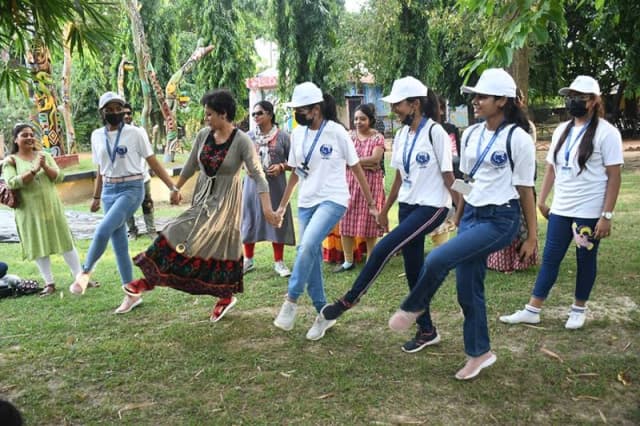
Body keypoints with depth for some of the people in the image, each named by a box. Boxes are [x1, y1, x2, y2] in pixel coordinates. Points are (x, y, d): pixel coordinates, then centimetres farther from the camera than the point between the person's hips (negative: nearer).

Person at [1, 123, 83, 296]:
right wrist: (34, 170, -22)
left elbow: (59, 177, 0)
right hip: (29, 210, -2)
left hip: (52, 206, 2)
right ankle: (49, 283, 14)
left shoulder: (44, 155, 6)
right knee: (38, 247, 4)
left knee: (65, 241, 4)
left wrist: (45, 167, -18)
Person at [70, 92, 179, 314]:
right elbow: (100, 170, 18)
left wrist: (172, 187, -9)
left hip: (132, 189, -5)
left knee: (103, 230, -24)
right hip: (109, 191, 5)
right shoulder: (97, 136, 8)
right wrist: (96, 197, 21)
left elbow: (153, 163, -4)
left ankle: (85, 271, 1)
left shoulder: (136, 133, -6)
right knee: (119, 244, 5)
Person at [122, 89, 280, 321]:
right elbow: (191, 166, 14)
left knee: (221, 246, -4)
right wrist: (176, 188, 23)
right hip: (203, 198, 6)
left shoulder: (242, 141, -16)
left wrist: (267, 208, -29)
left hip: (225, 200, -5)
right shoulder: (203, 135, 0)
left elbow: (258, 175, -20)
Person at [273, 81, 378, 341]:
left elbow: (356, 168, -3)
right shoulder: (297, 134, 6)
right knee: (312, 256, 5)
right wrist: (282, 205, 18)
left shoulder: (336, 132, -8)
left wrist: (371, 203, -2)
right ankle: (323, 314, 20)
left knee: (308, 245, -28)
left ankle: (291, 300, -13)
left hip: (332, 200, -6)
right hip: (306, 202, 6)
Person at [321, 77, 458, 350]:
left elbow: (448, 177, -13)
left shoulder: (435, 132, -13)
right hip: (407, 206, 8)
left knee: (383, 249, -17)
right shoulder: (401, 136, 8)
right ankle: (426, 331, 21)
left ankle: (350, 299, 4)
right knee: (413, 269, 8)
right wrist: (384, 210, 19)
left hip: (432, 206, -8)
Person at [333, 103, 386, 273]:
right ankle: (348, 261, 13)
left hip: (370, 183, -3)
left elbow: (375, 159, -15)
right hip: (350, 181, 3)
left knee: (368, 221, 3)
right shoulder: (350, 136, 7)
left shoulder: (378, 138, -2)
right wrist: (366, 163, -15)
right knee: (346, 220, 2)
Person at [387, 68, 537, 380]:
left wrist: (532, 236, -4)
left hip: (500, 219, -7)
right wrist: (457, 218, 18)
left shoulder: (517, 138, -11)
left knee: (437, 259, -21)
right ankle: (480, 352, 27)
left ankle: (413, 308, 7)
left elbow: (525, 189, -8)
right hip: (471, 215, 7)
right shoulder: (470, 135, 8)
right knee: (467, 288, 9)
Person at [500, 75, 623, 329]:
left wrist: (607, 215, -15)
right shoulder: (562, 130, 9)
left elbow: (614, 177, -11)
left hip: (589, 212, -5)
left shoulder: (605, 133, -9)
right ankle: (532, 311, 12)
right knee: (550, 258, 7)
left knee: (585, 261, 9)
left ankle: (579, 309, 26)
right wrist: (541, 201, 10)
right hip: (560, 210, 5)